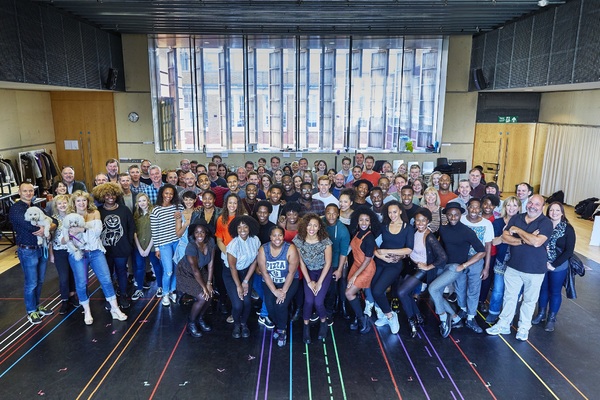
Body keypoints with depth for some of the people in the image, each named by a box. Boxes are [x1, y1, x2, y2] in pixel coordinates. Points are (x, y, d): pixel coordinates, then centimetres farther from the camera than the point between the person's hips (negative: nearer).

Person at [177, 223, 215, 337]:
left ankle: (200, 318, 19)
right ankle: (191, 323, 9)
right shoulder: (191, 247, -32)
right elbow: (195, 270, -24)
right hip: (186, 273, -5)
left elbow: (210, 263, -9)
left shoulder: (210, 242, -17)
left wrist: (209, 283, -11)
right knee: (202, 297, -15)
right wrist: (204, 287, -17)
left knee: (210, 294, -7)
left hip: (201, 270, 6)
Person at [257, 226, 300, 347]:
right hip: (270, 282, 2)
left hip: (288, 281, -2)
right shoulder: (263, 249, -12)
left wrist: (284, 291, -20)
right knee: (270, 305, -17)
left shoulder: (290, 248, -18)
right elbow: (264, 273, -13)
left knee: (281, 305, -21)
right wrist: (275, 291, -18)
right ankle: (279, 325, 17)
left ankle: (282, 330, 9)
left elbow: (292, 272, -17)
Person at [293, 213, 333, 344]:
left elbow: (328, 263, -11)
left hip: (323, 272, -1)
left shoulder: (325, 241, -21)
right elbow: (301, 262, -7)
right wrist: (309, 281, -9)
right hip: (308, 272, 2)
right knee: (309, 300, -16)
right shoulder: (298, 240, -16)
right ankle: (306, 327, 9)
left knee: (318, 301, -14)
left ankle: (323, 323, 18)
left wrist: (319, 282, -12)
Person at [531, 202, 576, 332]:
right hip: (542, 265, 2)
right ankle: (541, 314, 33)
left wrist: (554, 265, -13)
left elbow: (569, 251, -10)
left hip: (558, 267, -2)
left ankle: (551, 318, 27)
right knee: (543, 289, 16)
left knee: (555, 292, 12)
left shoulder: (568, 228, -10)